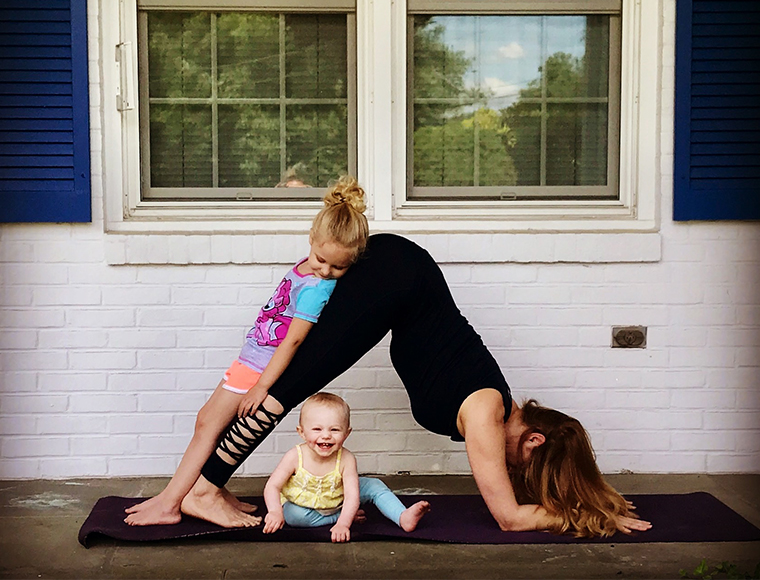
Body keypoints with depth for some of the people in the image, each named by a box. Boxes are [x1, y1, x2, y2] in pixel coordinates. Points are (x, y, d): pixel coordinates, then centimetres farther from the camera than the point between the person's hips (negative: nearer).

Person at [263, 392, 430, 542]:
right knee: (293, 516, -35)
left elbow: (352, 495, -30)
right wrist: (276, 512, -39)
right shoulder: (295, 457, -26)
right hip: (301, 504, -1)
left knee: (374, 485, -12)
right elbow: (273, 486, -21)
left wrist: (343, 524, -45)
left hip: (336, 503, 1)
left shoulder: (346, 460, -25)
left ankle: (403, 517, -15)